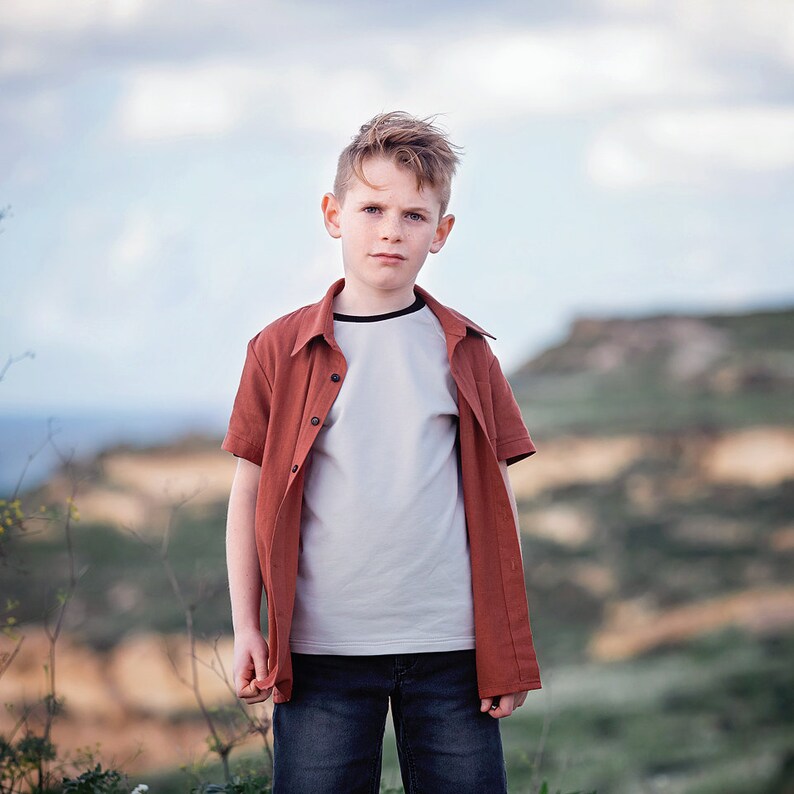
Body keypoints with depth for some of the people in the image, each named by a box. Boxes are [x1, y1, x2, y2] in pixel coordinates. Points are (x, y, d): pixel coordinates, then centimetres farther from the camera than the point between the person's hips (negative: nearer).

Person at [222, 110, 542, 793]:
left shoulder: (464, 352, 7)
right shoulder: (280, 350, 4)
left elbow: (497, 498, 9)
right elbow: (250, 491, 6)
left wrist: (511, 637, 6)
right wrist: (246, 627, 1)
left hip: (452, 644, 1)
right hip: (321, 647, -1)